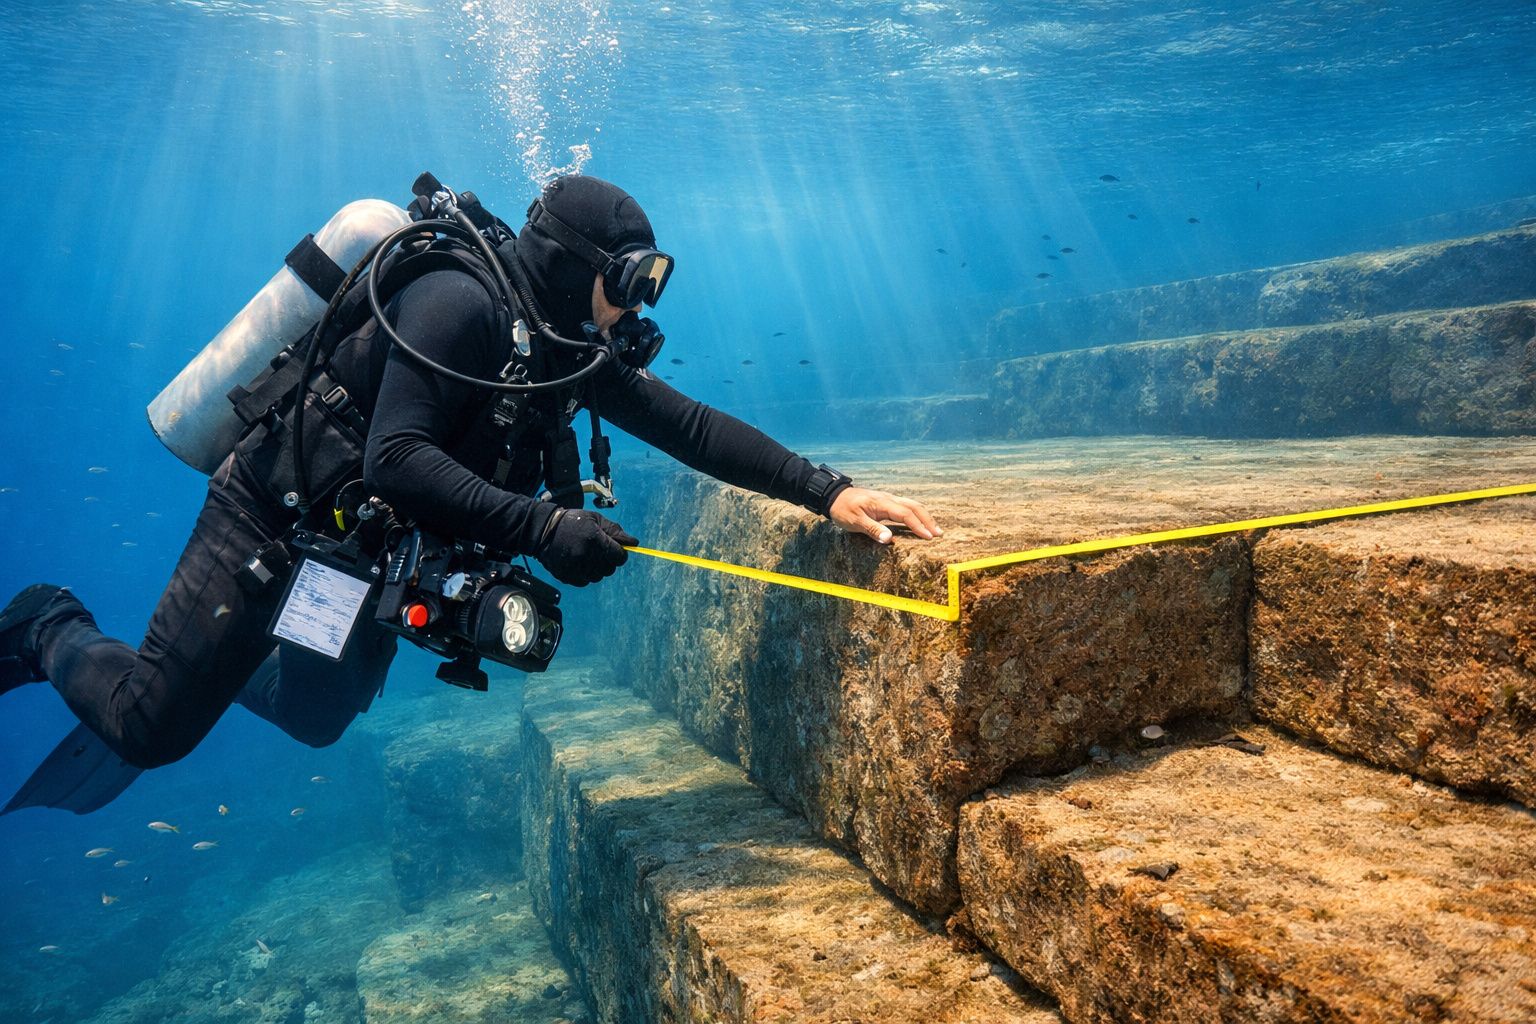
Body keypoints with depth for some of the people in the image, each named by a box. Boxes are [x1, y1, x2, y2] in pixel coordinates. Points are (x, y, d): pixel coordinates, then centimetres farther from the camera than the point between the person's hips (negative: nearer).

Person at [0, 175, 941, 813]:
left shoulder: (577, 351, -4)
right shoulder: (462, 304, -28)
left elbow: (691, 426, -9)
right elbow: (395, 460, -37)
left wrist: (827, 490, -17)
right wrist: (540, 526, -44)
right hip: (277, 522, -8)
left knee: (319, 717, 21)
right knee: (155, 730, -6)